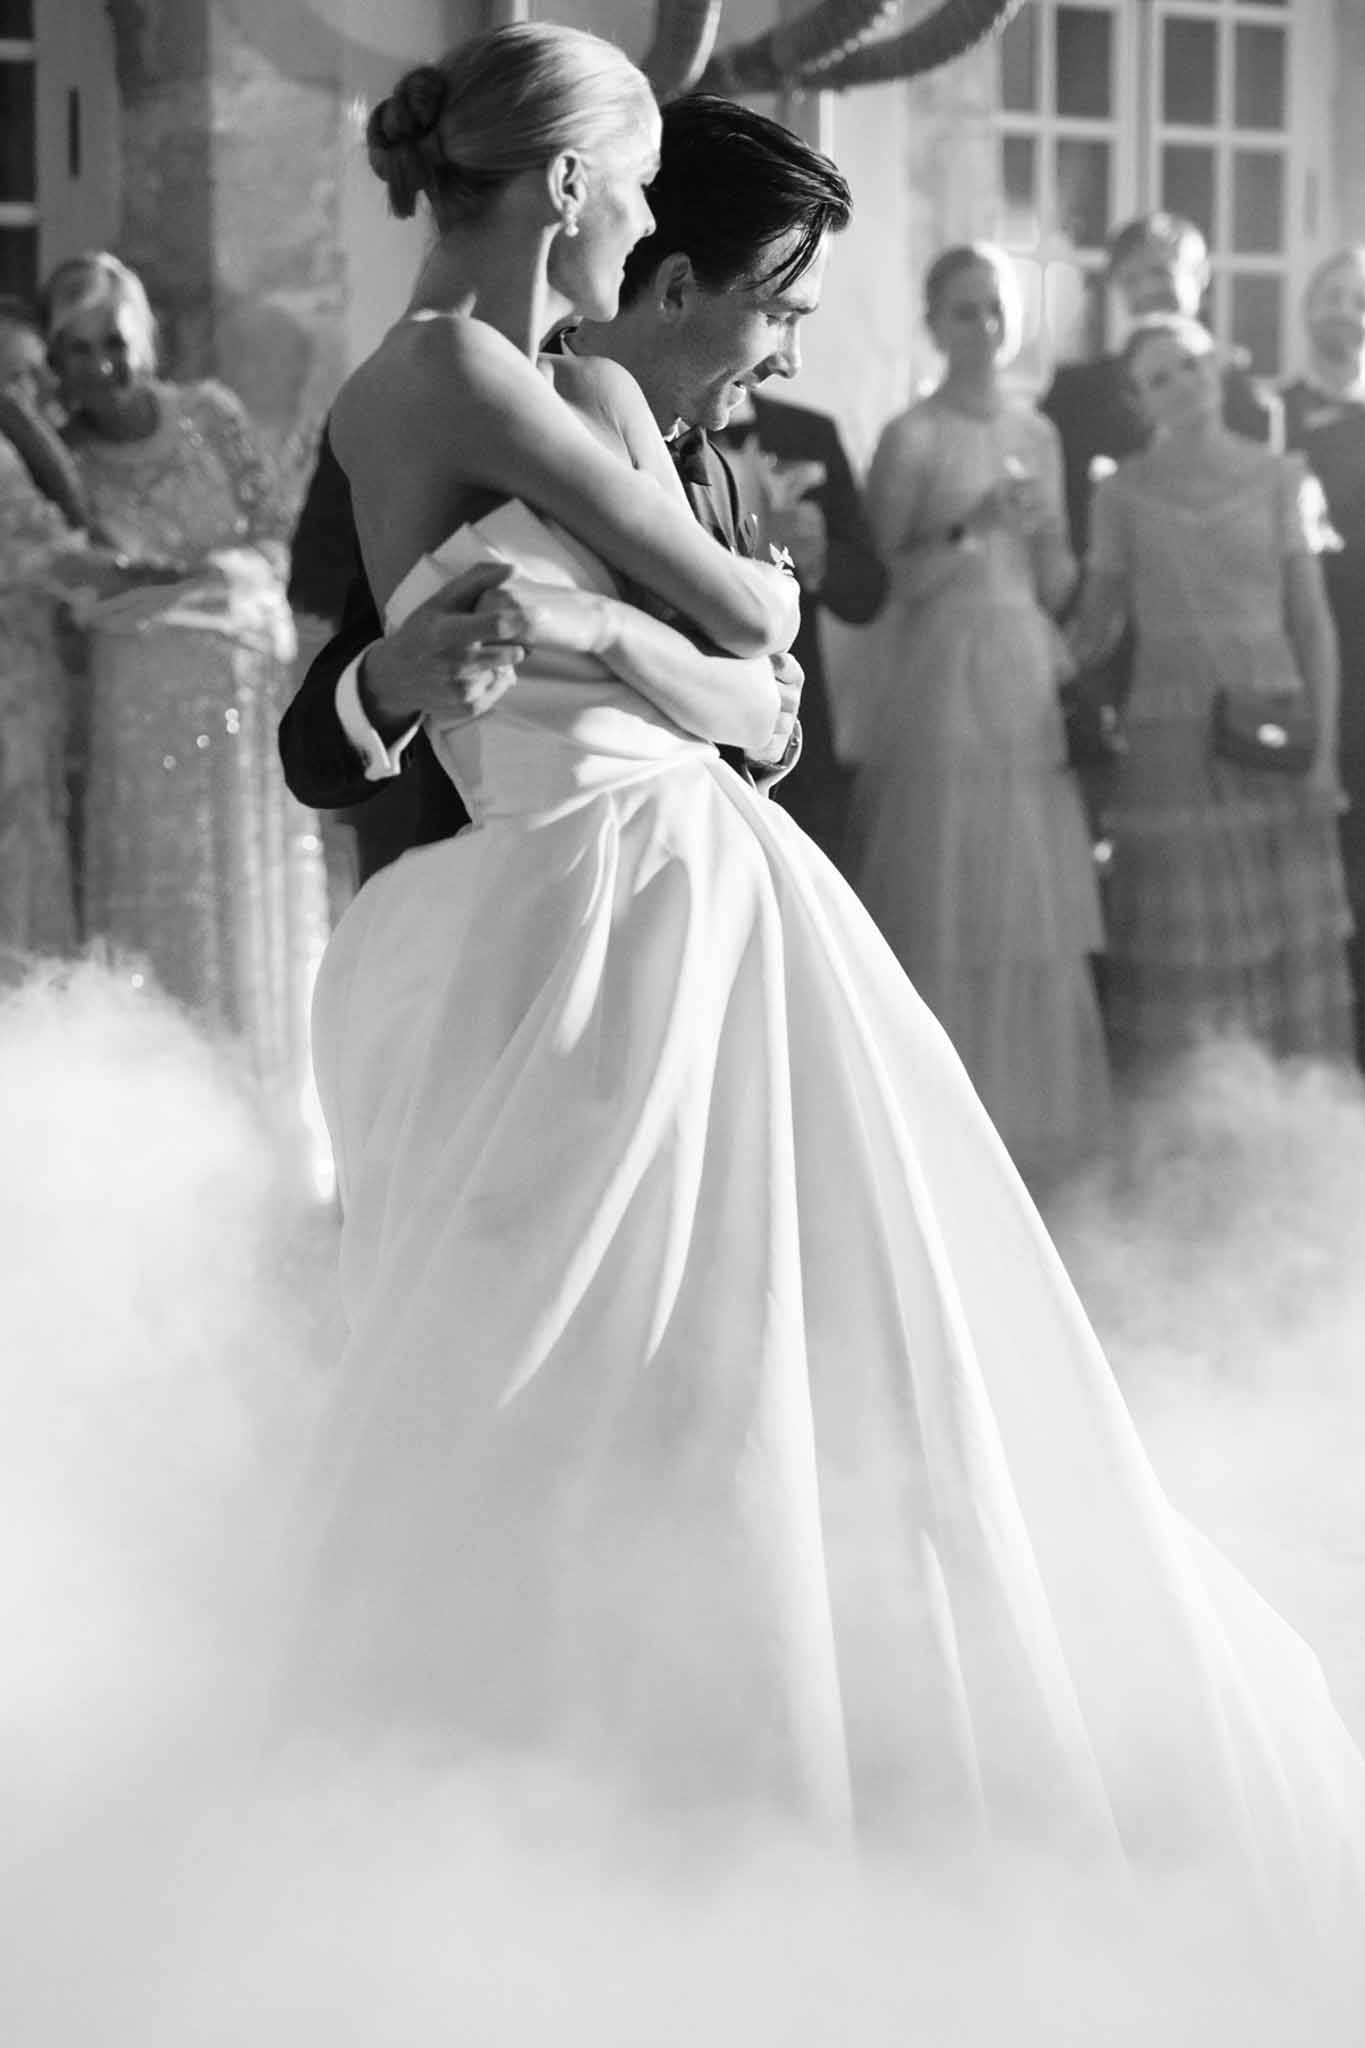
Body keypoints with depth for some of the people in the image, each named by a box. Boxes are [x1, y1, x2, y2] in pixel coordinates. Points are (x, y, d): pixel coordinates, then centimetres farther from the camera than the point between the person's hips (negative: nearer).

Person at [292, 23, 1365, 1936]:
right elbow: (742, 629, -6)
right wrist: (754, 598, 14)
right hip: (594, 897, -7)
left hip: (678, 890, 7)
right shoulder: (437, 374, -8)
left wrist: (608, 633, -6)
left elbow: (750, 699, 10)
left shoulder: (597, 396, 16)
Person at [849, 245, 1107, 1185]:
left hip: (1031, 684, 5)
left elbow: (1055, 590, 14)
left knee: (1036, 907, 6)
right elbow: (885, 579, -7)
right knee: (948, 906, -5)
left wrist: (1048, 531, -5)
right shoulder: (913, 438, -3)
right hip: (943, 680, -5)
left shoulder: (1038, 433, 13)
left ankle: (1029, 1115, 16)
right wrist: (971, 528, -18)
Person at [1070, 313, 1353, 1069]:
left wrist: (1324, 744, -4)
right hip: (1169, 741, -1)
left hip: (1272, 732, 1)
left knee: (1290, 933, 0)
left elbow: (1313, 620, 3)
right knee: (1177, 943, -2)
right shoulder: (1123, 493, 5)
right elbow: (1095, 622, 7)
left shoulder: (1278, 478, 6)